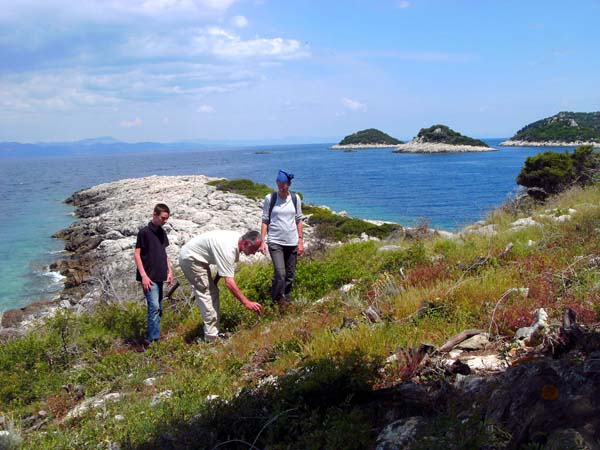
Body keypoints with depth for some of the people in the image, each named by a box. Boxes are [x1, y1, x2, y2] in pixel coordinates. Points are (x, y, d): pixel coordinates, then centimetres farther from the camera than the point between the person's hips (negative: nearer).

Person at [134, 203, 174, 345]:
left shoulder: (162, 232, 11)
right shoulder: (144, 232, -11)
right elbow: (137, 254, -11)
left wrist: (169, 271, 13)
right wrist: (144, 275, -16)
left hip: (159, 276, 8)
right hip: (149, 277, -8)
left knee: (158, 308, 10)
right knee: (154, 307, -13)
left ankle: (152, 337, 17)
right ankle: (153, 339, -8)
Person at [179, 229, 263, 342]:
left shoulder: (237, 239, -5)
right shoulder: (228, 248, -32)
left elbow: (223, 264, 11)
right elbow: (229, 282, -33)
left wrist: (215, 281, 10)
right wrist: (246, 302, -29)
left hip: (197, 258, 10)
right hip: (190, 258, -10)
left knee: (213, 292, 10)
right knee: (207, 294, -11)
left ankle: (214, 333, 15)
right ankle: (212, 338, -7)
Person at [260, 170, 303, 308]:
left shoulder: (295, 198, 3)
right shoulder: (270, 198, -4)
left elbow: (299, 220, 10)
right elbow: (265, 221, 1)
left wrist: (300, 240, 6)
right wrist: (262, 241, -5)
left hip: (292, 242, 3)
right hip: (275, 242, -3)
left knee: (290, 274, 9)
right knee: (280, 273, -15)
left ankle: (286, 299, 27)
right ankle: (277, 299, 5)